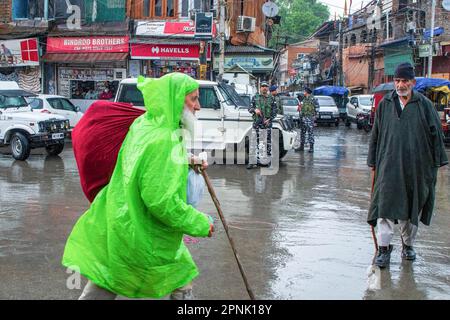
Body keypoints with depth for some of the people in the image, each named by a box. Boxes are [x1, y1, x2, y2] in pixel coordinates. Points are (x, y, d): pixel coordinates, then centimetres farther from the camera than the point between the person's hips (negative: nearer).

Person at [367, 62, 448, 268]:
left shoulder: (424, 105, 1)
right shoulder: (385, 104, 5)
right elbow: (375, 135, 10)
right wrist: (373, 163, 9)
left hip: (416, 167, 0)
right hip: (389, 165, 0)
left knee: (413, 207, 11)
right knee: (386, 205, -7)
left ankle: (408, 244, 27)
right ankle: (384, 248, -2)